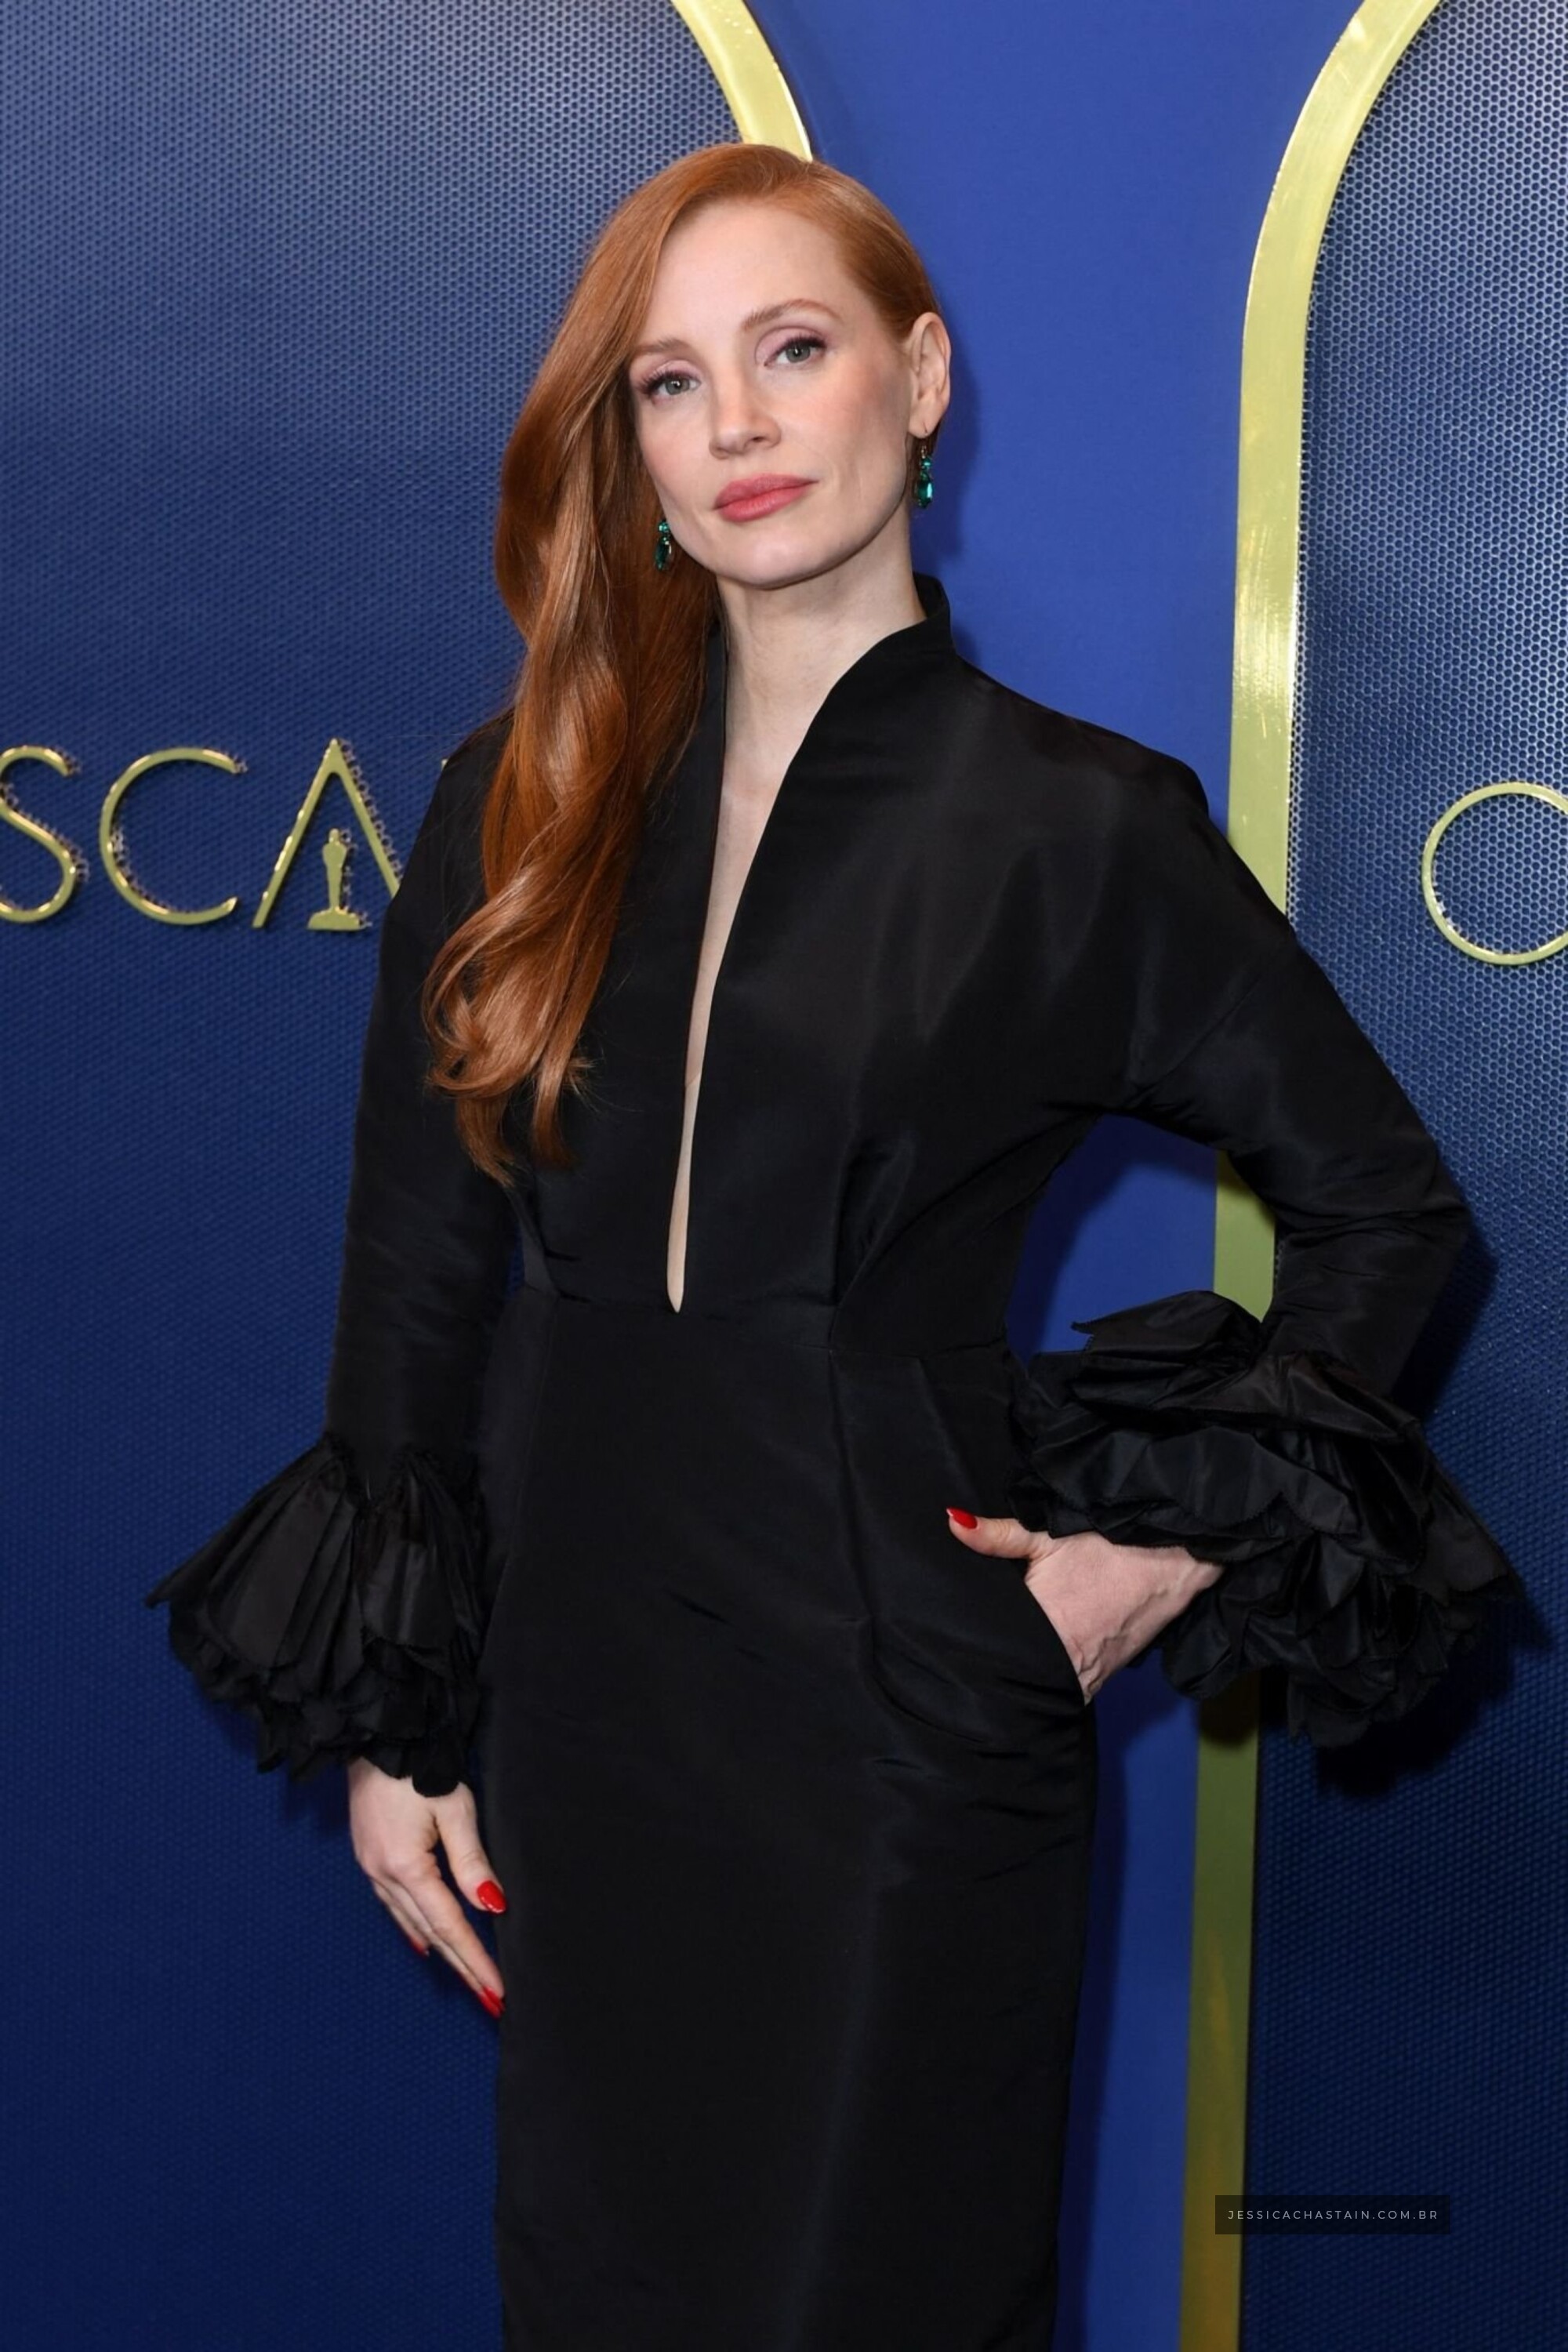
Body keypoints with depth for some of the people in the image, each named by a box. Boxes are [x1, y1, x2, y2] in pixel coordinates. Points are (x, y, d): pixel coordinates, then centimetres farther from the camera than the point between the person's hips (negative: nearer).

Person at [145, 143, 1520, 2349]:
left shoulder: (1073, 826, -5)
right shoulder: (519, 801, 3)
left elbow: (1385, 1205, 4)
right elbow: (417, 1276, 5)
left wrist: (1192, 1543, -6)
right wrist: (392, 1716, 4)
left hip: (906, 1719, -3)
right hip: (577, 1693, 3)